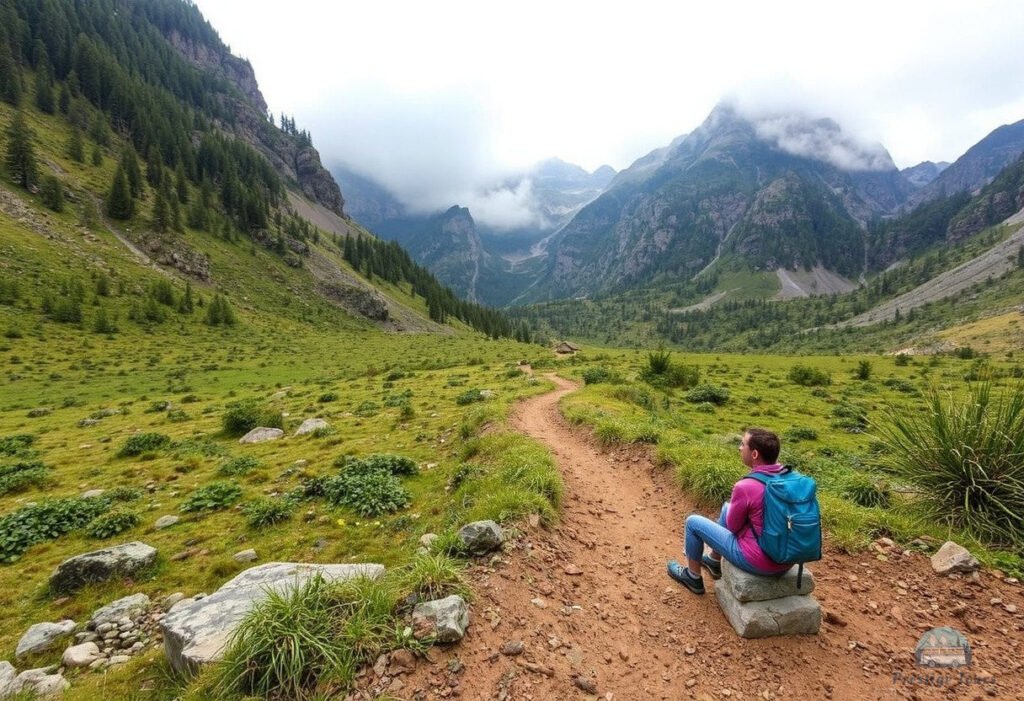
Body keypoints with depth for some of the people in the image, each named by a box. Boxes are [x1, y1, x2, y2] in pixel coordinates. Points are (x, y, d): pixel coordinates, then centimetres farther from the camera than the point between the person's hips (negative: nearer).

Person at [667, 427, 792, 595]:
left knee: (693, 522, 8)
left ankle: (693, 577, 29)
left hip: (759, 561, -7)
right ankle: (714, 562, 46)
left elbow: (733, 526, -9)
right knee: (727, 507, 28)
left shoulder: (745, 487, -27)